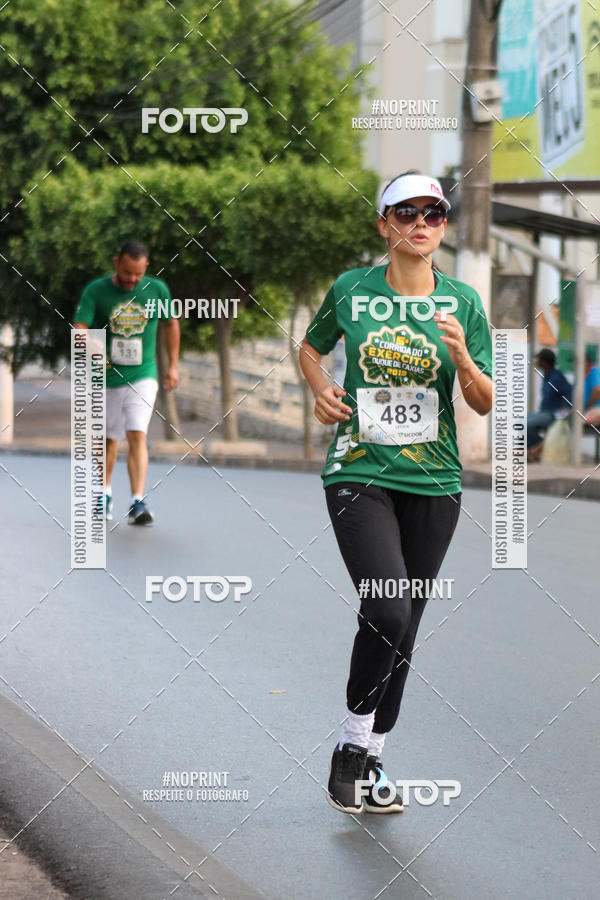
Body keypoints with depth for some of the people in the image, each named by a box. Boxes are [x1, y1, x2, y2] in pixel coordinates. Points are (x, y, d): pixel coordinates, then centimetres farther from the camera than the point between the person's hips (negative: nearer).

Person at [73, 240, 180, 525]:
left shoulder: (157, 289, -4)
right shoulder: (95, 291, -9)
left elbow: (171, 323, 13)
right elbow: (79, 328, -17)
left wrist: (173, 365, 11)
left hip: (142, 376, -1)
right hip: (106, 377, 1)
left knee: (137, 435, -16)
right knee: (108, 439, 13)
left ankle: (137, 503, -20)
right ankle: (105, 494, 33)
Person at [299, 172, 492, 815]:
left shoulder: (463, 302, 2)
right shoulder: (350, 290, 0)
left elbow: (485, 404, 4)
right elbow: (310, 347, 19)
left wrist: (460, 357, -15)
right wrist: (321, 389, 0)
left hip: (433, 480, 2)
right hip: (358, 473, -2)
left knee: (402, 628, 7)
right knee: (388, 611, -20)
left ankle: (372, 760, 21)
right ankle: (352, 742, 0)